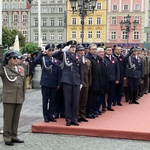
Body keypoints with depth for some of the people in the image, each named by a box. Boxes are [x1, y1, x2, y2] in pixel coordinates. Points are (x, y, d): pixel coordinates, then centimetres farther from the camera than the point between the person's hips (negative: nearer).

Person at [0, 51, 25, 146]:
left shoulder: (21, 68, 12)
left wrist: (23, 96, 13)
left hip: (19, 98, 5)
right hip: (8, 98, -5)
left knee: (16, 118, 10)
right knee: (8, 119, 1)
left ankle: (14, 136, 21)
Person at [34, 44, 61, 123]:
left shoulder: (56, 60, 9)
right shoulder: (43, 58, 2)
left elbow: (59, 73, 7)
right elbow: (35, 61, -19)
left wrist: (58, 83, 2)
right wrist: (42, 54, -24)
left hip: (54, 84, 3)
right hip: (45, 83, -3)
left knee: (52, 101, 7)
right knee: (45, 100, 4)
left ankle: (51, 115, 17)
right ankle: (46, 116, 11)